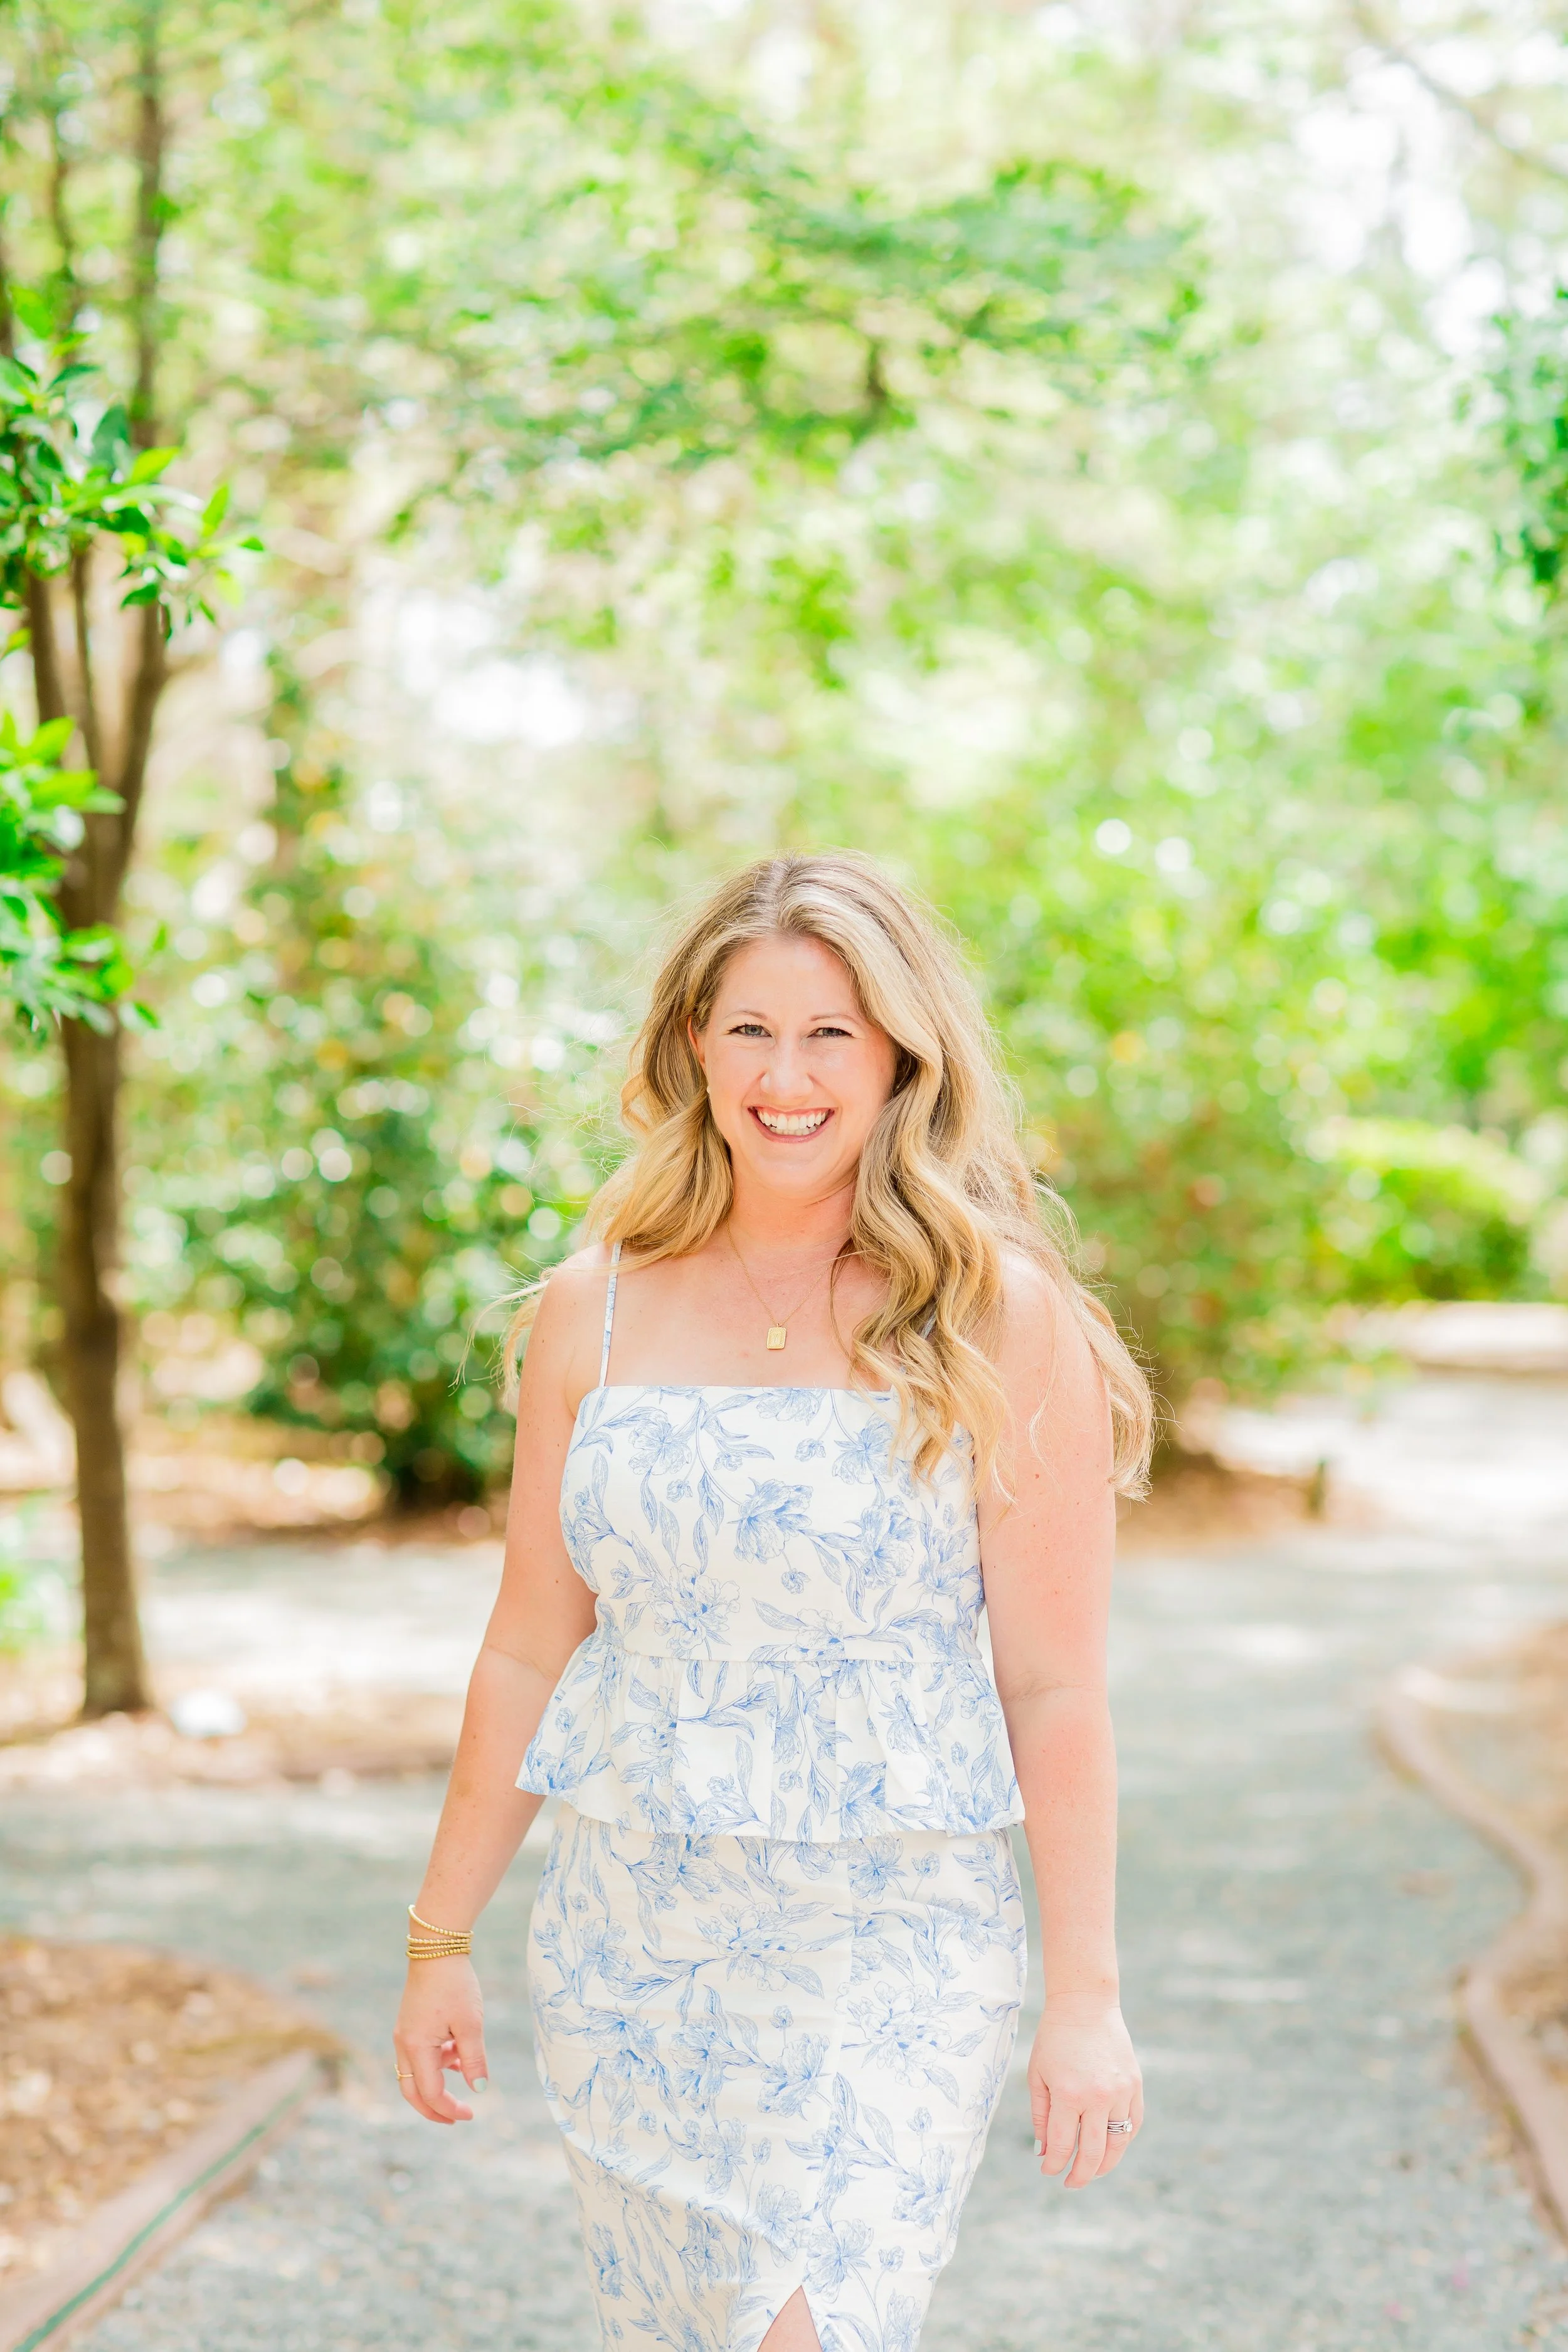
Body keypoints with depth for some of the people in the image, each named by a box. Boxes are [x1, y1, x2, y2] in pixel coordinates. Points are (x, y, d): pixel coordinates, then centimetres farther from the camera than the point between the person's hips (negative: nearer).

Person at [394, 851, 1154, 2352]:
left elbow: (1053, 1687, -4)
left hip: (887, 1941, -3)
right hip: (626, 1940, 4)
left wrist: (1086, 1998, -5)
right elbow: (530, 1652, 10)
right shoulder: (596, 1311, 4)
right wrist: (439, 1939, 11)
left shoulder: (999, 1326, -5)